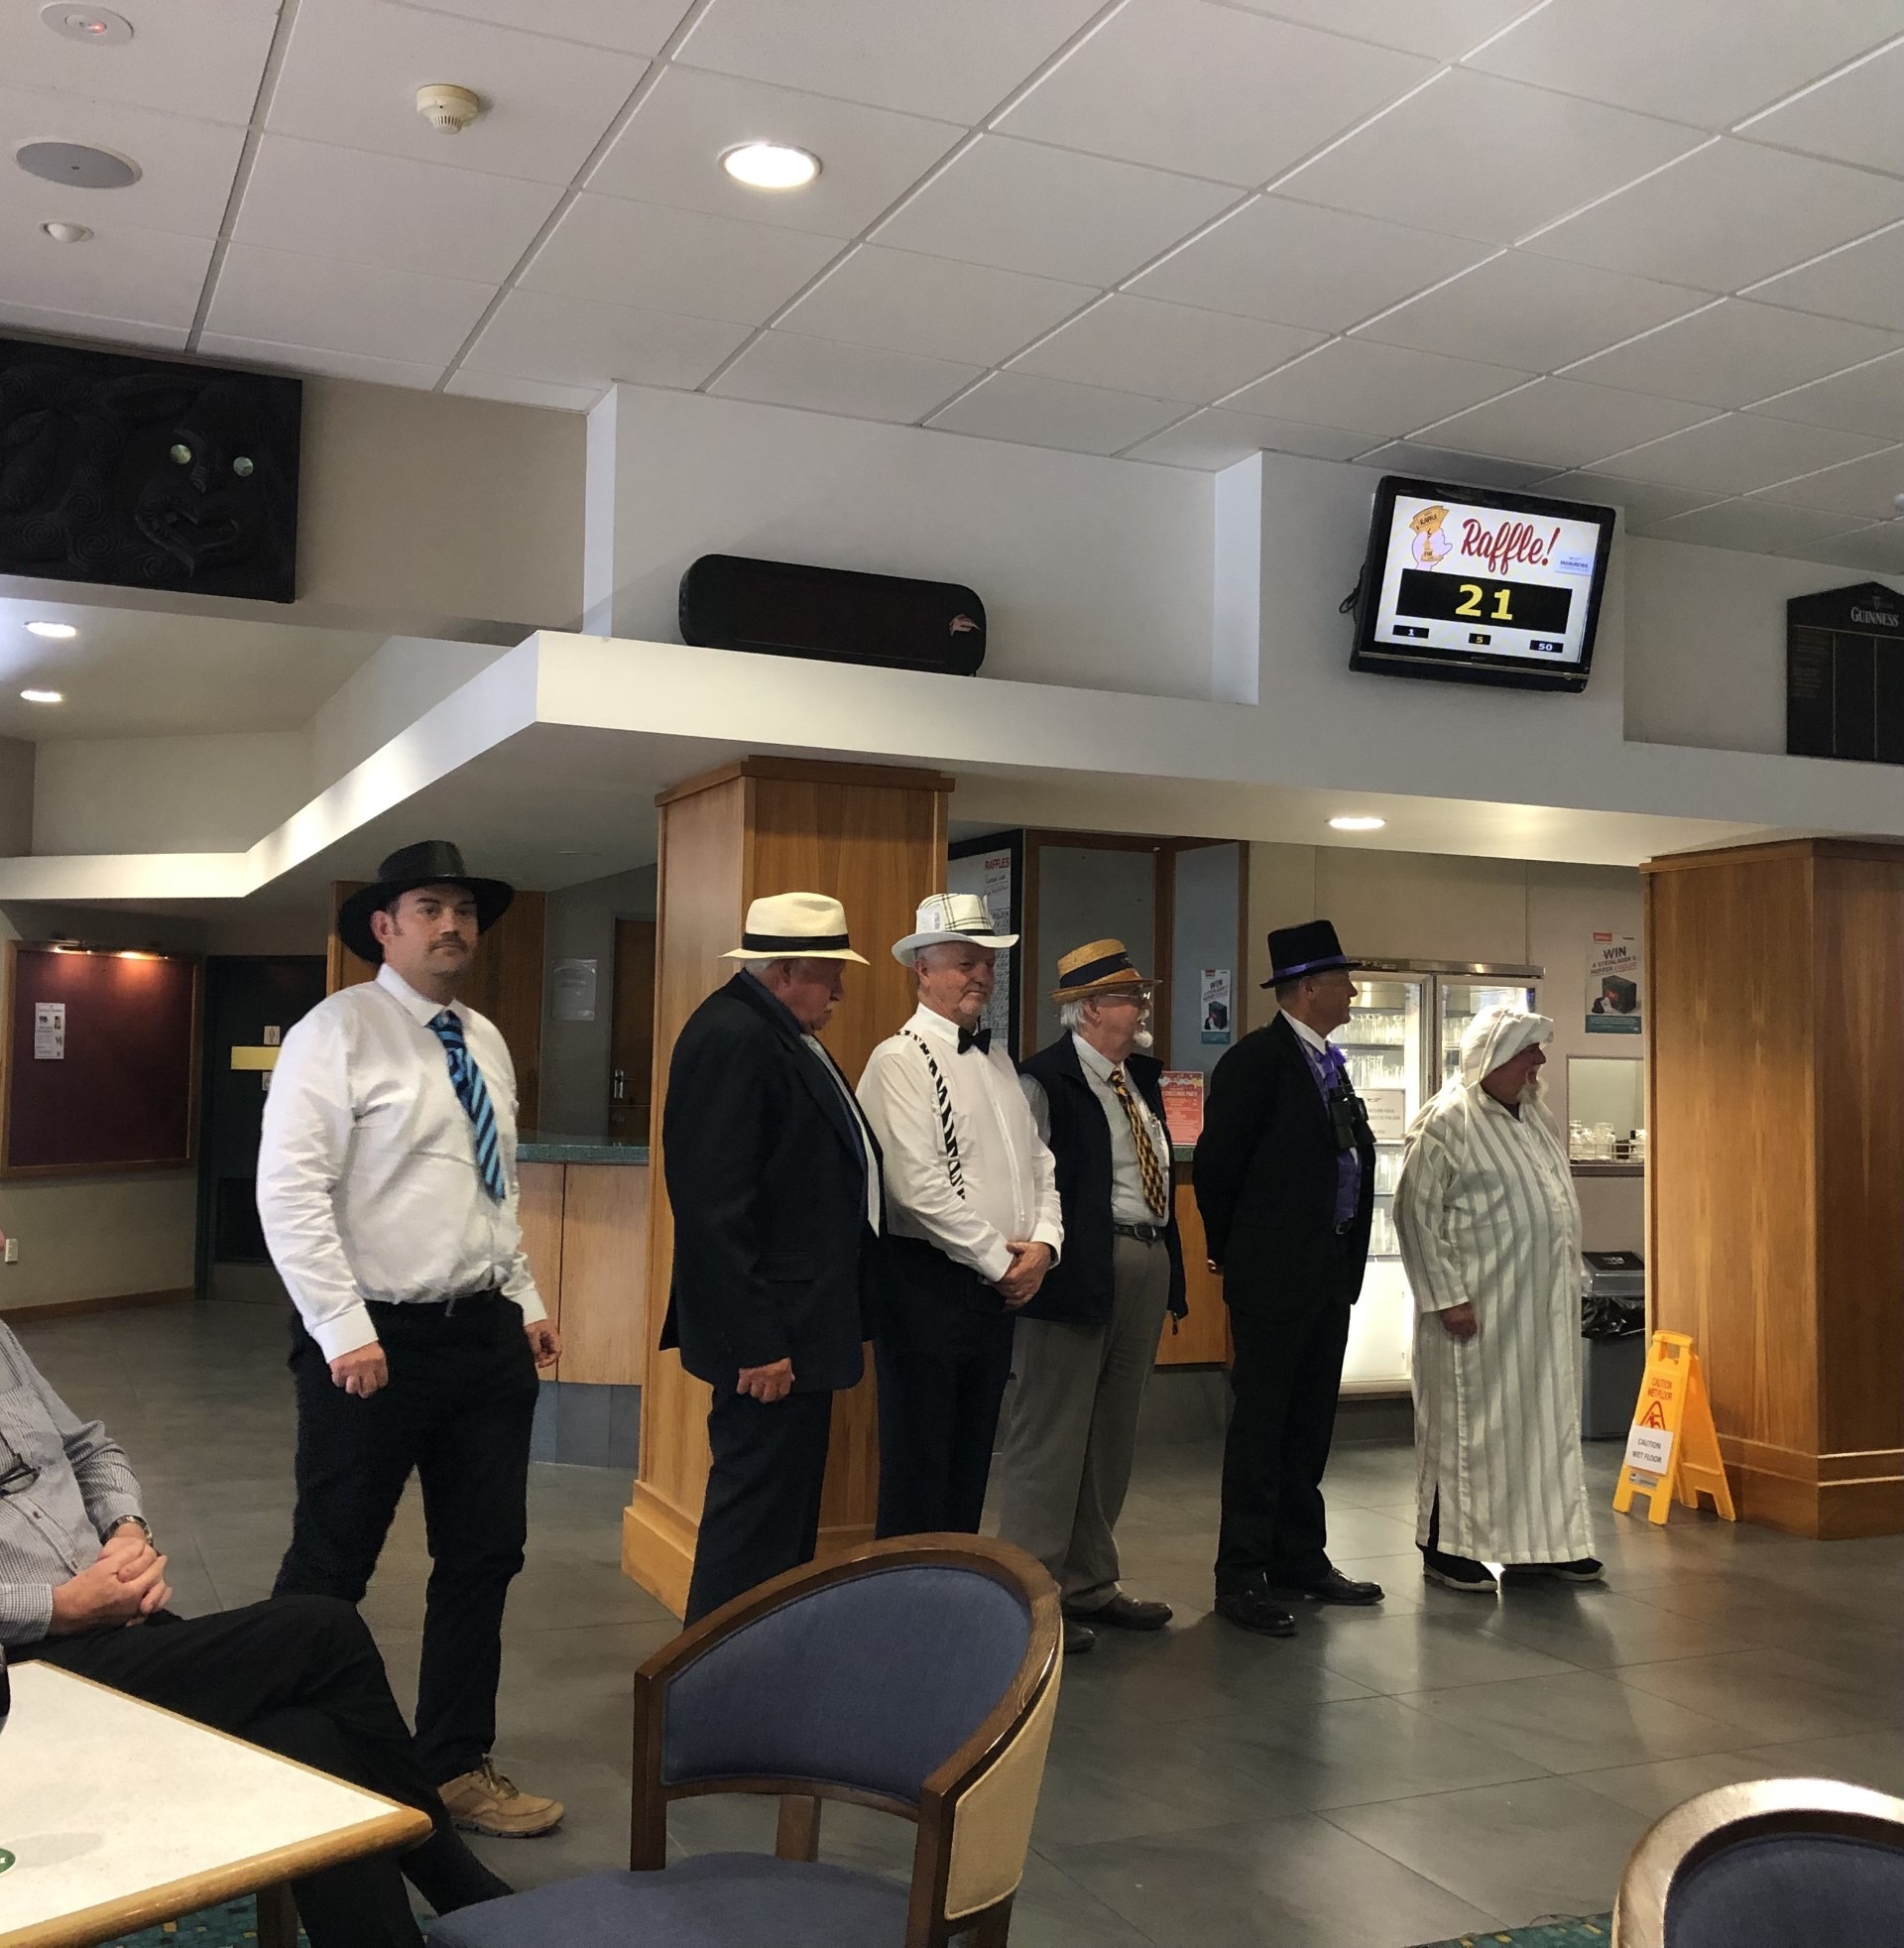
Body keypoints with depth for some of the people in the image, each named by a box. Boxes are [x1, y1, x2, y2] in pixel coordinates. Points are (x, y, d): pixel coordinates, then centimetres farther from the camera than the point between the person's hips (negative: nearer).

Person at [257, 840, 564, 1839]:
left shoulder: (487, 1041, 11)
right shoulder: (337, 1032, -11)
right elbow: (289, 1190, -17)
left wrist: (527, 1300, 13)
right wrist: (344, 1331, -20)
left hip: (487, 1334, 7)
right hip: (376, 1340, -7)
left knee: (484, 1557, 12)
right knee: (329, 1569, 6)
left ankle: (457, 1765, 28)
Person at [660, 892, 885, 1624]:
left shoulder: (783, 1033, 14)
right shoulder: (731, 1036, -18)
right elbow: (714, 1206, -24)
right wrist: (754, 1342, -24)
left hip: (799, 1322, 11)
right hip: (770, 1333, -11)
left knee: (787, 1513, 19)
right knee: (756, 1520, -3)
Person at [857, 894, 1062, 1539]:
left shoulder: (997, 1060, 15)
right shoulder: (900, 1061, -11)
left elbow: (1038, 1161, 14)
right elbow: (918, 1186, -19)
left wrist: (1043, 1244, -3)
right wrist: (1001, 1261, -13)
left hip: (999, 1286, 8)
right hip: (927, 1285, -8)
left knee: (971, 1460, 15)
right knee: (919, 1463, 1)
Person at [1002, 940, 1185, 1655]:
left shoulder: (1141, 1077, 16)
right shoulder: (1046, 1079, -10)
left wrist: (1168, 1270, 13)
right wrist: (1039, 1261, -16)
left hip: (1147, 1266, 9)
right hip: (1079, 1269, -9)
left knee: (1112, 1435, 16)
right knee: (1052, 1433, -2)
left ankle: (1089, 1585, 27)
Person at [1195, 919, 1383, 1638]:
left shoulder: (1328, 1063, 14)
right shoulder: (1257, 1059, -12)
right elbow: (1216, 1165, -11)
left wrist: (1350, 1254, 10)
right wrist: (1235, 1254, -2)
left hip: (1331, 1275, 8)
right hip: (1273, 1277, -8)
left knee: (1310, 1424, 15)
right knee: (1260, 1424, -1)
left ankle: (1301, 1560, 26)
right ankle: (1242, 1578, 6)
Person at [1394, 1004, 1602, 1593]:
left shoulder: (1533, 1114, 12)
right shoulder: (1445, 1122, -14)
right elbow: (1416, 1213, -15)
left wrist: (1567, 1274, 15)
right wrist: (1446, 1297, -18)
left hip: (1541, 1305, 8)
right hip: (1478, 1305, -8)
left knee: (1546, 1419, 12)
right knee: (1466, 1423, 1)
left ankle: (1541, 1543, 24)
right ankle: (1447, 1548, 13)